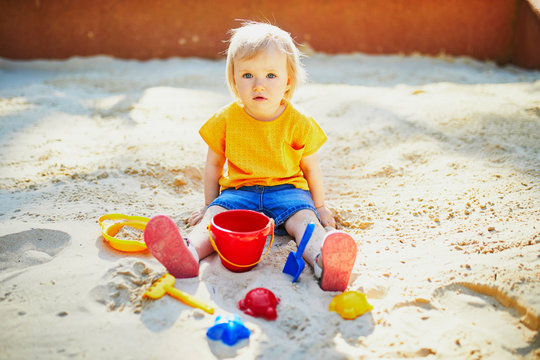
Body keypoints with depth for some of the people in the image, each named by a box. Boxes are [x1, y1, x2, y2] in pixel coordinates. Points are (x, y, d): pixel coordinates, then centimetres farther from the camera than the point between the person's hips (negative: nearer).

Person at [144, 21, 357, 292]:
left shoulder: (299, 124, -3)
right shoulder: (226, 120, 0)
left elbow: (310, 168, 9)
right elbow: (214, 164, 12)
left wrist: (320, 206, 15)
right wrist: (209, 204, 14)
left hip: (287, 189, -1)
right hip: (239, 190, 1)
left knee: (304, 218, -31)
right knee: (215, 215, -28)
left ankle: (323, 259, -60)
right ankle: (188, 253, -57)